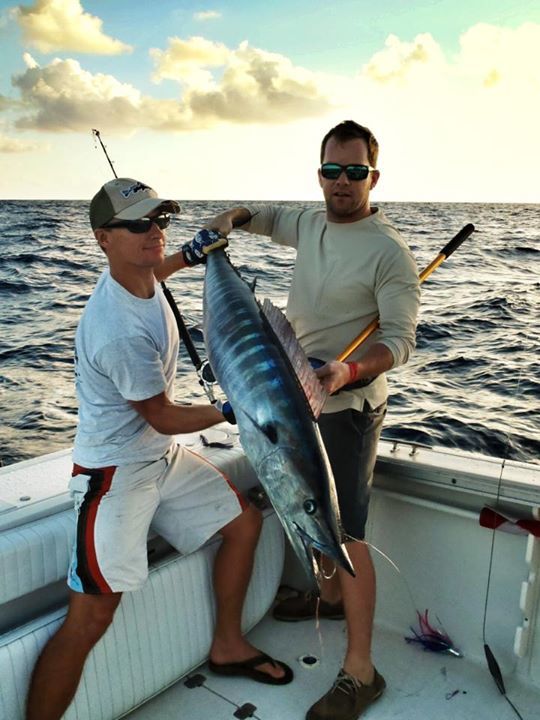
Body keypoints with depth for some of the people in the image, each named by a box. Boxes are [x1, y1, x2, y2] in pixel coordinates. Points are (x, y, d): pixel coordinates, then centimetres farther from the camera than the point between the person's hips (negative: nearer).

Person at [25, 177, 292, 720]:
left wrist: (190, 255, 16)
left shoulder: (134, 273, -3)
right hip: (116, 472, -9)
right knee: (91, 616, -12)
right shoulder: (121, 332, -30)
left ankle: (227, 646, 32)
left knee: (244, 522, 15)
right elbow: (164, 418, -18)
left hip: (163, 456, 10)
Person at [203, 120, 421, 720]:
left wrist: (350, 371, -39)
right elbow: (269, 217, 29)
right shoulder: (310, 223, 6)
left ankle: (359, 672, 6)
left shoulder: (389, 251, -16)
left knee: (346, 532, -6)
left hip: (347, 408, -8)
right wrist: (233, 218, 7)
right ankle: (330, 596, 45)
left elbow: (400, 339, -20)